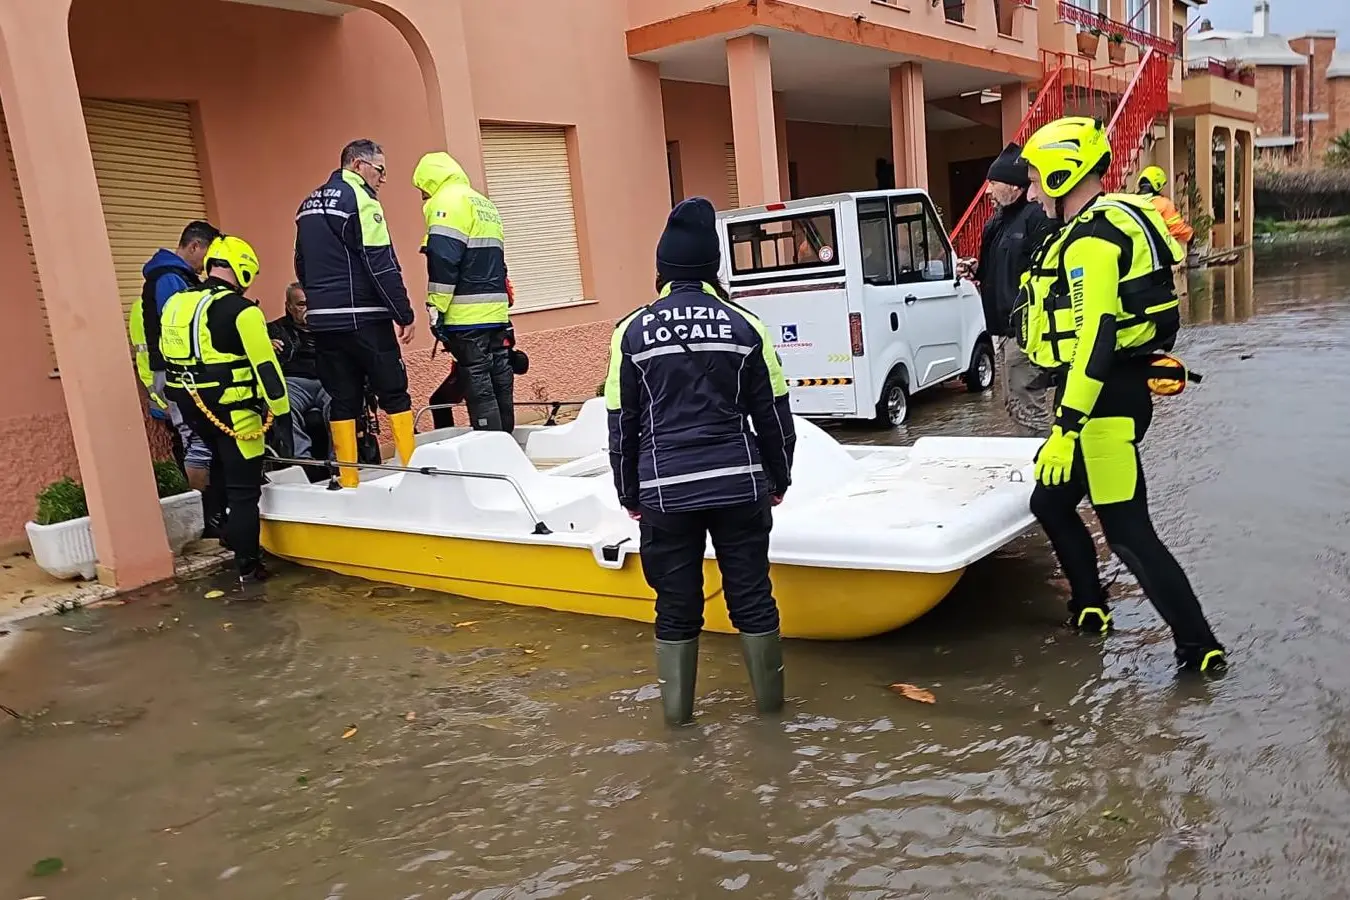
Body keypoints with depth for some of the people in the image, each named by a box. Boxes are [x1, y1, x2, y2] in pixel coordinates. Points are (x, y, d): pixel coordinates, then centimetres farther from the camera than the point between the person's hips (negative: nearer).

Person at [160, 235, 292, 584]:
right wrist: (281, 414, -14)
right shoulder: (240, 310, -14)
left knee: (223, 471, 28)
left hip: (193, 409, 8)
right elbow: (265, 366, -17)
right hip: (234, 413, -8)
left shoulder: (175, 304, 10)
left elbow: (167, 361, 18)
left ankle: (232, 537, 39)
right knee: (244, 488, 0)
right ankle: (248, 566, 6)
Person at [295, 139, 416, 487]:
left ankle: (348, 480, 11)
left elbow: (301, 266, 20)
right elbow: (381, 265, -15)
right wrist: (404, 314, -12)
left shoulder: (309, 205, 17)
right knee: (394, 392, 1)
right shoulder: (359, 197, -8)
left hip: (323, 321, 7)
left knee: (343, 400, 9)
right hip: (363, 319, -7)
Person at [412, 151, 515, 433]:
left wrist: (436, 308, -15)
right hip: (497, 313, 9)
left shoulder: (446, 201, -6)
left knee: (478, 386, -6)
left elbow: (443, 261, -17)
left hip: (467, 315, -9)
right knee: (500, 383, 11)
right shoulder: (484, 203, 23)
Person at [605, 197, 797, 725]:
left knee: (676, 603, 12)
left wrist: (628, 493, 14)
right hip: (739, 483, 1)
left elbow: (622, 423, 3)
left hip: (665, 490, 0)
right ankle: (768, 695, 27)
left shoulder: (632, 332, -1)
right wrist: (778, 478, 18)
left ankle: (677, 706, 23)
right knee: (751, 593, 13)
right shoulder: (744, 325, 0)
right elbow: (773, 413, 5)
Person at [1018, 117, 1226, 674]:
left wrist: (1066, 428, -28)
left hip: (1104, 399, -11)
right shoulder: (1108, 225, 16)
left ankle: (1199, 648, 4)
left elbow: (1097, 338, -27)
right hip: (1110, 393, 11)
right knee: (1051, 503, 20)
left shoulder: (1091, 238, -17)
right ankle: (1089, 607, 33)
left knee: (1128, 532, -5)